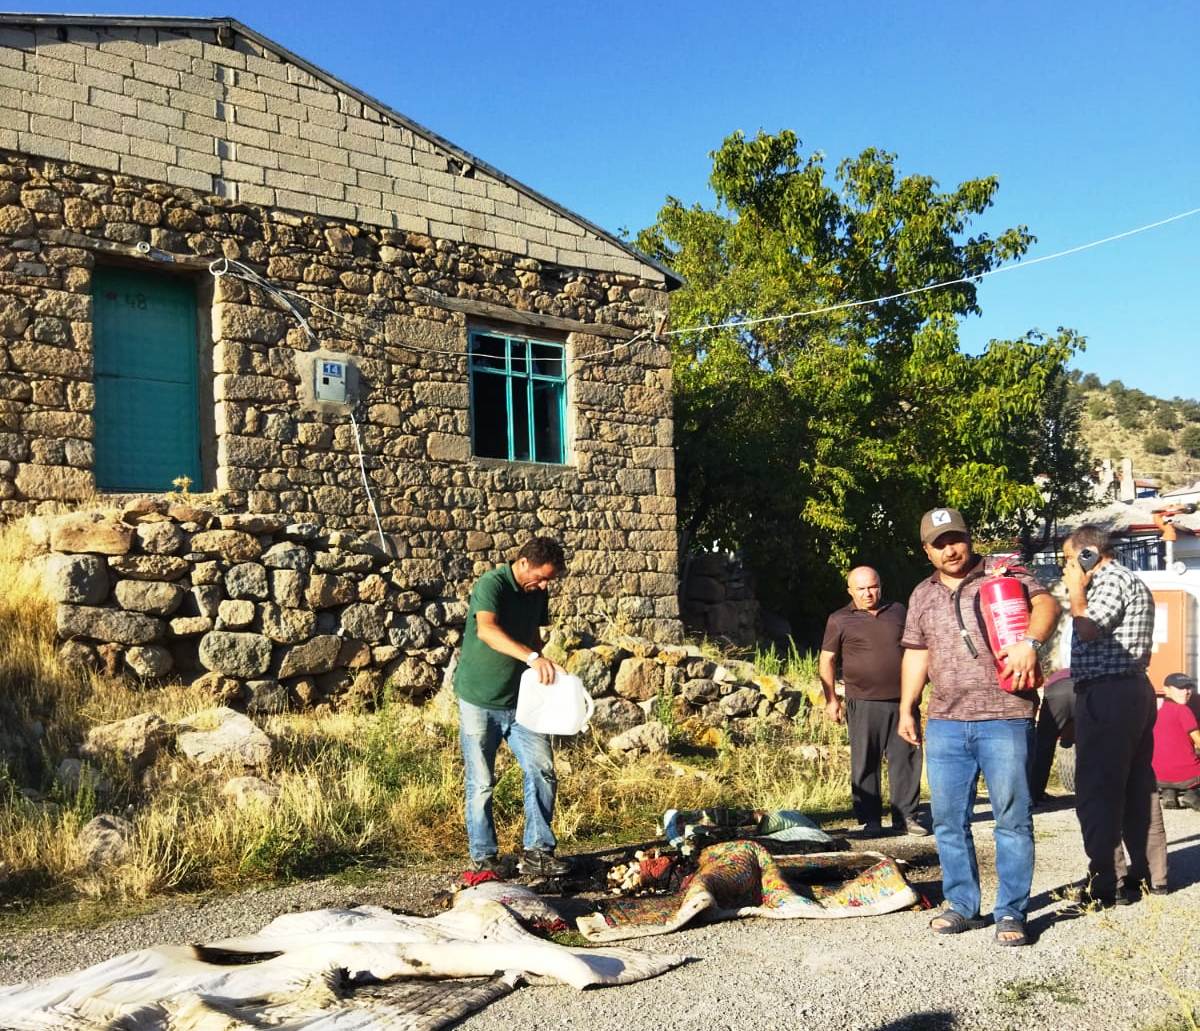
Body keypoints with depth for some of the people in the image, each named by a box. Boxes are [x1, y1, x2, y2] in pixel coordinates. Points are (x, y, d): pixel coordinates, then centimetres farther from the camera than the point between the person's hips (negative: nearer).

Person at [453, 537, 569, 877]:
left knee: (542, 770, -1)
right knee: (482, 784, 2)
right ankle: (484, 857, 16)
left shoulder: (537, 593, 5)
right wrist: (532, 657, -47)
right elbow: (486, 630, -37)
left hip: (519, 700, 6)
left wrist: (541, 671, 7)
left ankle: (537, 851, 8)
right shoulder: (491, 584, -18)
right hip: (480, 702, -6)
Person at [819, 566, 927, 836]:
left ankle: (905, 816, 12)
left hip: (901, 701, 3)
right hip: (864, 703, -3)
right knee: (865, 764, 1)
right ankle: (870, 820, 11)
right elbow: (827, 661, 4)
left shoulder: (898, 611, 12)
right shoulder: (840, 620, 3)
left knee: (906, 759, 3)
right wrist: (831, 699, -2)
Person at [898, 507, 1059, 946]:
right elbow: (915, 654, 21)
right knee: (948, 820, 8)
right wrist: (907, 709, 17)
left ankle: (1011, 912, 8)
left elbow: (1046, 603, -15)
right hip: (945, 722, 5)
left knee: (1012, 818, -1)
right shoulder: (922, 596, 16)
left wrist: (1030, 642, -33)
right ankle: (961, 905, 20)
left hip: (1005, 717, -4)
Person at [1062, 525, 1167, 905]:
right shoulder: (1133, 582, 22)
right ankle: (1150, 874, 20)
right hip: (1136, 690, 11)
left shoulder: (1111, 580, -11)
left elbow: (1087, 629, -21)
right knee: (1137, 788, 14)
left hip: (1107, 694, -11)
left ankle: (1108, 883, -6)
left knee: (1096, 791, -8)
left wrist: (1076, 588, -9)